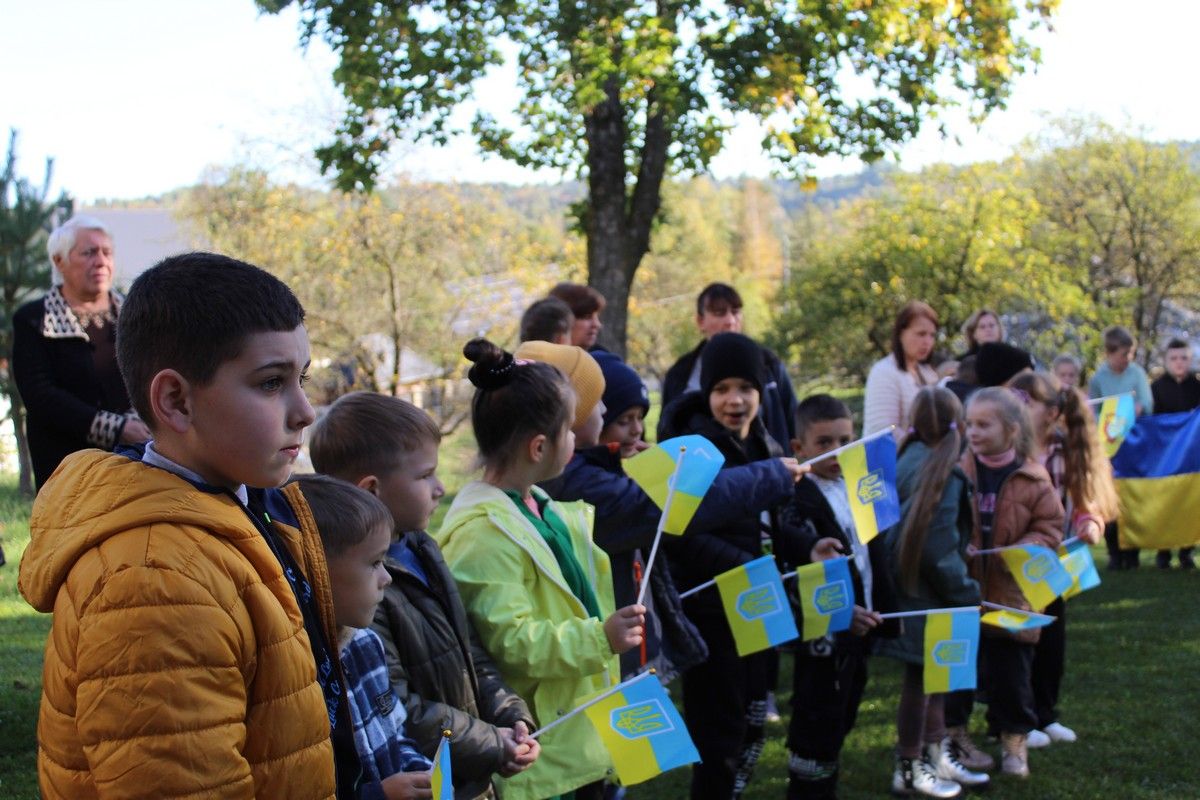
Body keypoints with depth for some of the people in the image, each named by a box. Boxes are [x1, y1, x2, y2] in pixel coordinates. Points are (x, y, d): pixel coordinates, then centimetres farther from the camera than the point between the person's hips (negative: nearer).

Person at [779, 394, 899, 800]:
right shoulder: (799, 502, -17)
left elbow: (876, 557, 16)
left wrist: (885, 612, 11)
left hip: (859, 631, 8)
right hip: (825, 638, -8)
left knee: (838, 728, 20)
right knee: (816, 735, 0)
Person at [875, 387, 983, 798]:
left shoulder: (907, 462, 5)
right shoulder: (943, 474, -20)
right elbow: (939, 549, -23)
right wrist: (968, 594, -12)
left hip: (908, 589, 9)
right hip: (924, 595, -9)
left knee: (931, 673, 19)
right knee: (920, 678, 3)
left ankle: (939, 755, 32)